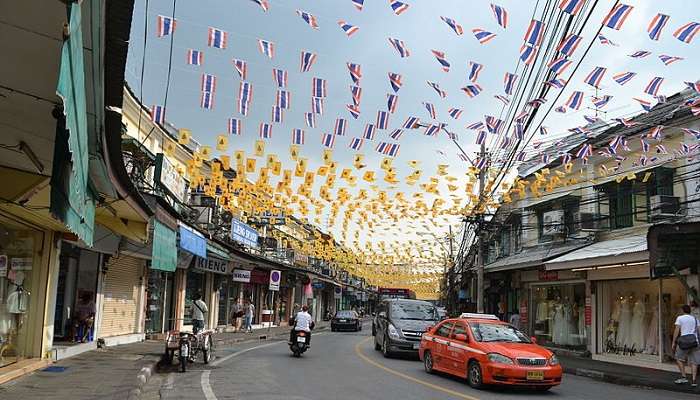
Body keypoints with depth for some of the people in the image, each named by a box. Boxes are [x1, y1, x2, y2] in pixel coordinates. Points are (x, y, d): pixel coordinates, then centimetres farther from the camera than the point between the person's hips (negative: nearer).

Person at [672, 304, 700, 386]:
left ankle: (684, 377, 5)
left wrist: (673, 342, -3)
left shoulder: (680, 318, 1)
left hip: (684, 340, -4)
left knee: (679, 359, 12)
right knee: (693, 361, 5)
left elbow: (677, 330, -5)